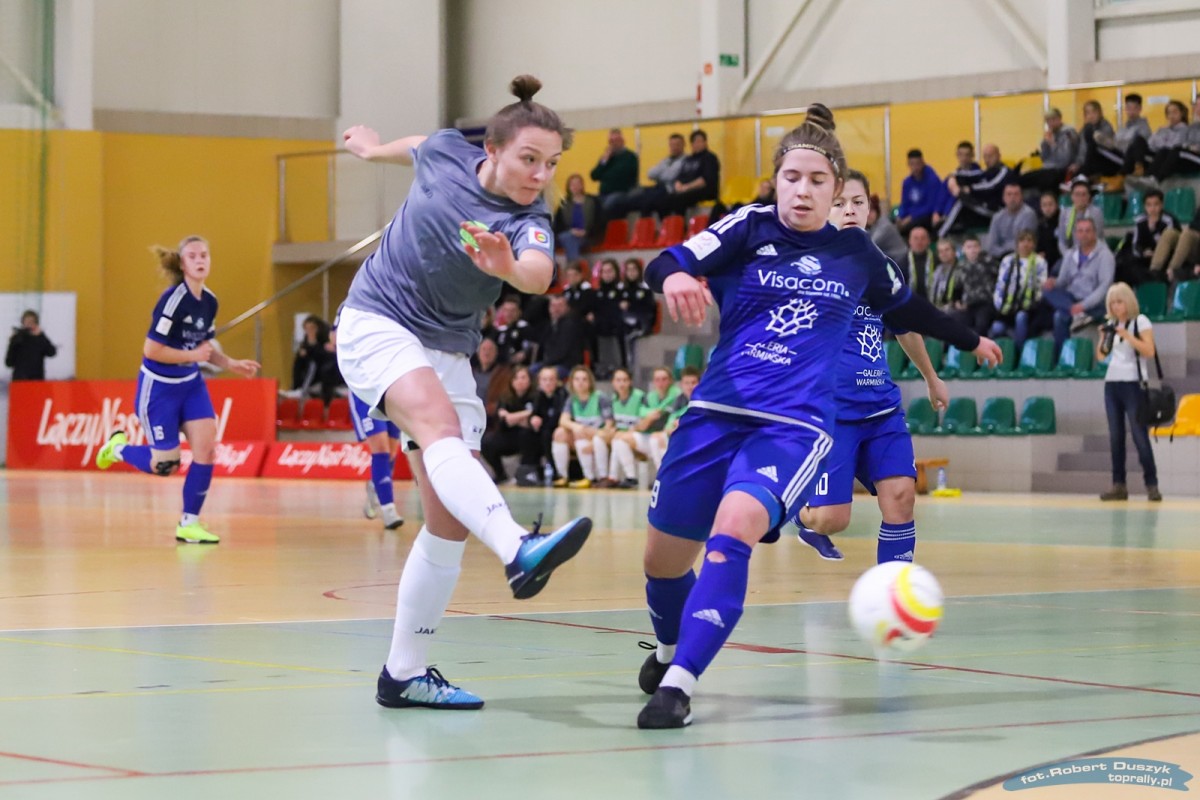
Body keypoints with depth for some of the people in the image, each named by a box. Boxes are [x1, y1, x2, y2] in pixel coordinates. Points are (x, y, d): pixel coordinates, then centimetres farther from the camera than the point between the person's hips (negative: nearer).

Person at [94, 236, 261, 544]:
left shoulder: (210, 301, 1)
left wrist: (232, 364, 1)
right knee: (165, 466, 0)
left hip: (191, 384, 7)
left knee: (206, 447, -9)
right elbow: (151, 350, -23)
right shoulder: (173, 300, -22)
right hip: (158, 387, -7)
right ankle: (118, 447, 30)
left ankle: (189, 523, 2)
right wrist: (194, 355, -18)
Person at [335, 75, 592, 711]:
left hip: (446, 351, 3)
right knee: (441, 426, -32)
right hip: (376, 322, -3)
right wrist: (376, 148, 37)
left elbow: (539, 275, -39)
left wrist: (510, 266, -61)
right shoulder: (447, 152, -9)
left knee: (449, 518, -4)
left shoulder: (528, 222, -14)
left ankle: (405, 673, 8)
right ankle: (520, 550, -58)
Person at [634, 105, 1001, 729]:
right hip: (715, 413, 1)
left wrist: (969, 340, 40)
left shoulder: (855, 252, 9)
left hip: (793, 425, -1)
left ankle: (679, 683, -28)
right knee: (662, 560, 8)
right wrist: (673, 276, -38)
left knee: (733, 531, -29)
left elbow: (906, 307, 30)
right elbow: (668, 263, -14)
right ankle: (669, 649, 41)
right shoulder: (751, 227, 2)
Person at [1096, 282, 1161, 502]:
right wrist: (1103, 337, -6)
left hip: (1134, 383, -6)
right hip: (1112, 383, 6)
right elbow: (1101, 356, 11)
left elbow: (1149, 351, -14)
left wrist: (1127, 335, -20)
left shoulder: (1140, 321, -4)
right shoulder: (1110, 324, 12)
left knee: (1139, 435, -9)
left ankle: (1152, 485, -8)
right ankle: (1118, 485, 5)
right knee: (1115, 436, 3)